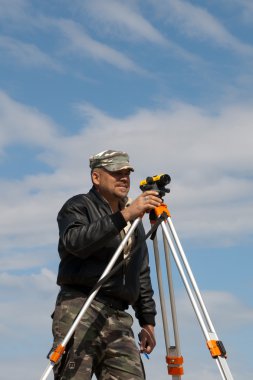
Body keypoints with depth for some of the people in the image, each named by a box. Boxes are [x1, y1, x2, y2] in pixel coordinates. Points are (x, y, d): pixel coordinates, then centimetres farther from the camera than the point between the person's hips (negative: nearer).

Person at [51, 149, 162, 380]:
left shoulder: (134, 221, 26)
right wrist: (124, 216, -23)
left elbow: (142, 276, 27)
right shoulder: (79, 206, 7)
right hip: (78, 312, -6)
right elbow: (76, 241, -17)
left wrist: (147, 320, 18)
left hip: (119, 319, 6)